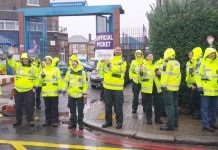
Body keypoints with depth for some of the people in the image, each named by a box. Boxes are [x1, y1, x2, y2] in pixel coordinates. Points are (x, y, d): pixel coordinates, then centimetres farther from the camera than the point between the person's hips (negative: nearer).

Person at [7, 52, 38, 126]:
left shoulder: (33, 68, 2)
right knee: (18, 106, 11)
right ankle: (18, 120, 25)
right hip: (18, 90, 2)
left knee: (29, 106, 4)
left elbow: (37, 78, 6)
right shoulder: (17, 65, 3)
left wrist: (35, 87, -2)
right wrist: (10, 56, -32)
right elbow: (11, 62, -13)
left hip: (29, 91, -1)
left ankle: (30, 120, 17)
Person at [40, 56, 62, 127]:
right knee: (47, 108, 11)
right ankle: (48, 121, 19)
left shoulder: (56, 69, 3)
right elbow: (40, 80, 4)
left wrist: (60, 89, -7)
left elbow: (59, 80, 0)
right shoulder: (43, 69, 10)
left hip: (54, 92, -3)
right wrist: (42, 76, -16)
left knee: (54, 107, 2)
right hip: (45, 92, 3)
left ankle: (55, 121, 9)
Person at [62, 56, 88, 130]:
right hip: (71, 94, 3)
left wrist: (85, 93, -8)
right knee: (72, 111, 12)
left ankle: (80, 123, 14)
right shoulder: (69, 72, 4)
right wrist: (64, 89, 1)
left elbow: (85, 83, -5)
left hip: (80, 95, -3)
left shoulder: (83, 73, -5)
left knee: (80, 111, 4)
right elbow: (65, 81, 10)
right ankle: (72, 123, 24)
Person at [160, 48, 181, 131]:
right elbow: (179, 75, 17)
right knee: (175, 105, 15)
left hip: (168, 87, -8)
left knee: (169, 105, -7)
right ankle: (175, 122, 25)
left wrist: (163, 85, -15)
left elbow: (165, 75, -17)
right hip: (175, 87, 8)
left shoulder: (168, 63, -12)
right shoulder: (177, 63, 12)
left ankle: (170, 125, -6)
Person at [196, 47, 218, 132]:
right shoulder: (203, 64, -5)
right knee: (205, 108, -1)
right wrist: (199, 87, -12)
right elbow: (198, 76, -4)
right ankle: (205, 125, 3)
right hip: (206, 90, -6)